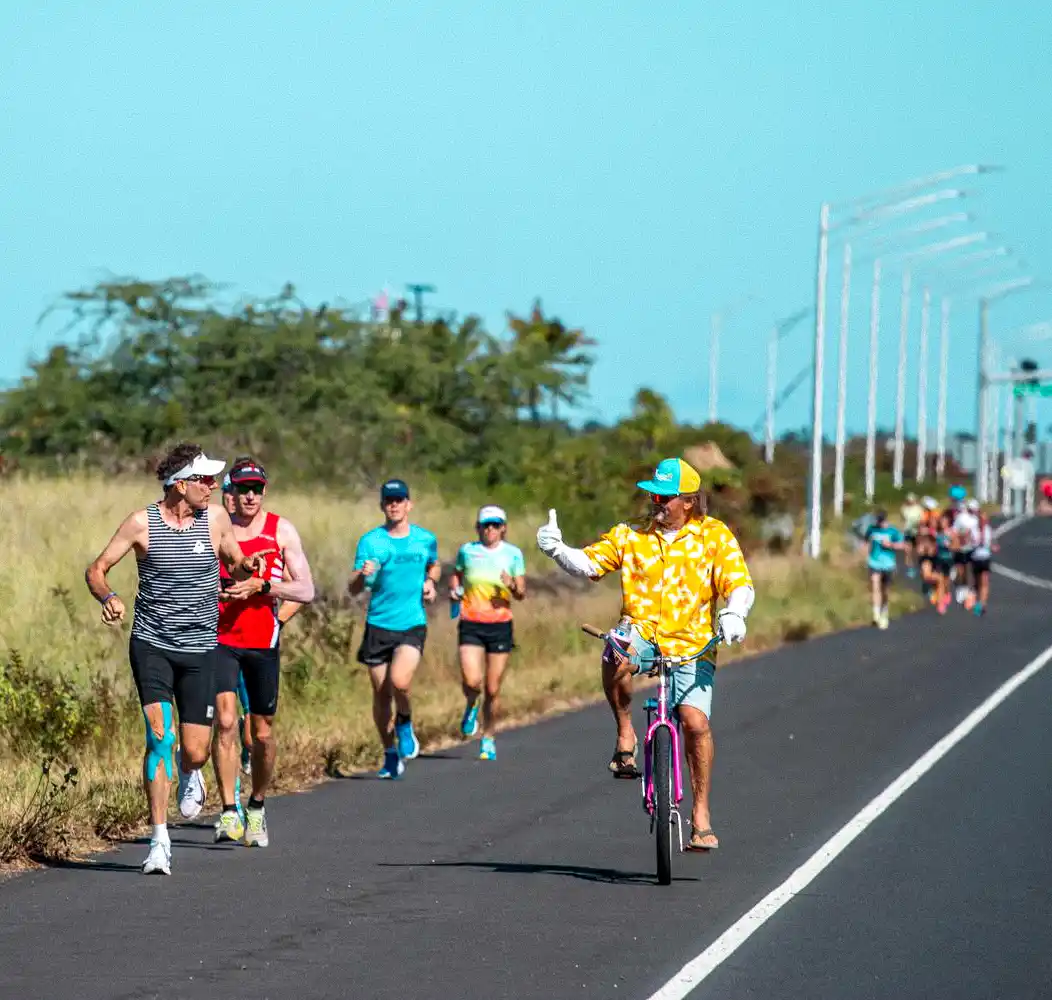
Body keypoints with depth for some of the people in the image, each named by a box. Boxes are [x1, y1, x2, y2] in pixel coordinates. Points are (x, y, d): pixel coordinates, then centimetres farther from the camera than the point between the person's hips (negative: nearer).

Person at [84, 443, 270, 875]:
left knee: (195, 753, 0)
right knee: (159, 736, -17)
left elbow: (235, 568, 17)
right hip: (151, 644, -2)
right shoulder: (142, 523, -5)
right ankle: (160, 841, -13)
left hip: (200, 648, 2)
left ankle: (186, 775, 40)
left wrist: (247, 565, -7)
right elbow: (96, 570, 1)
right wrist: (108, 597, -21)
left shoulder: (216, 518, 2)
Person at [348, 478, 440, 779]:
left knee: (399, 681, -24)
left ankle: (405, 725, 8)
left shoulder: (426, 539, 4)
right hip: (378, 626, 1)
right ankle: (390, 754, 24)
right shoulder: (370, 541, -2)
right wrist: (362, 575, -27)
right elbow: (353, 590, -5)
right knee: (381, 693, 5)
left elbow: (434, 565, 27)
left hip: (413, 625, -1)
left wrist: (430, 582, 5)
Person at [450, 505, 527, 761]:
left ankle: (488, 740, 22)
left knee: (492, 689, 3)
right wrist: (454, 590, 1)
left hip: (500, 625, 0)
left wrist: (513, 587, -19)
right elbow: (456, 575, 22)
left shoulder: (513, 554, 2)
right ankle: (471, 706, 18)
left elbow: (522, 594, 2)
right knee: (471, 681, -18)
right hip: (470, 625, 0)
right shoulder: (467, 551, 4)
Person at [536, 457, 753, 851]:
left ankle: (701, 812, -2)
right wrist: (557, 550, -15)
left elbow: (740, 585, -5)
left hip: (691, 644, -1)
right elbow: (587, 564, 5)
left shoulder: (714, 536, 3)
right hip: (642, 633, 1)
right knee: (616, 652, -36)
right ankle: (625, 733, -15)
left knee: (696, 722, -16)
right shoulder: (630, 536, 9)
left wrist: (734, 613, -26)